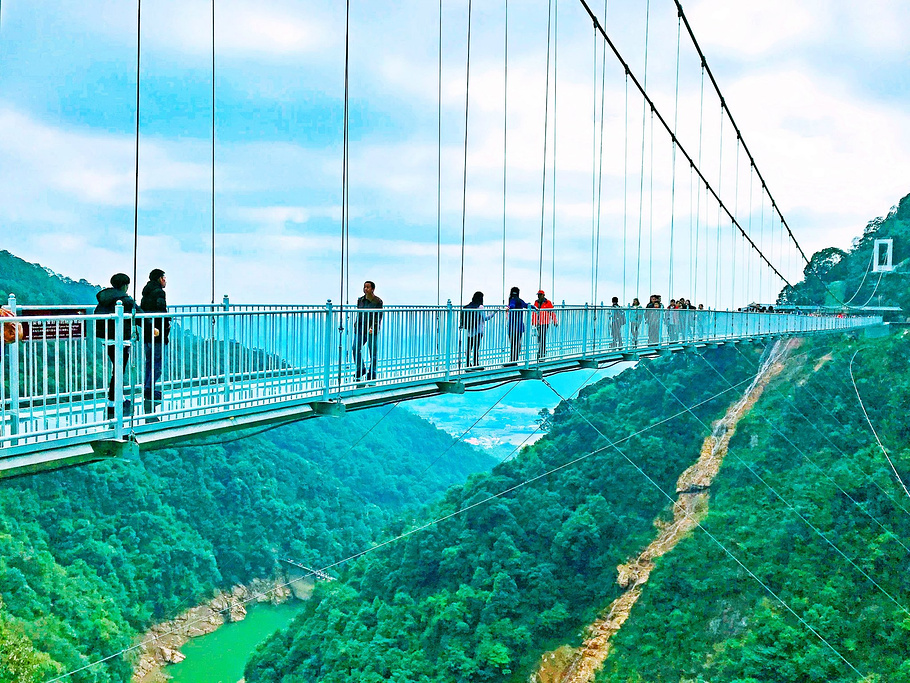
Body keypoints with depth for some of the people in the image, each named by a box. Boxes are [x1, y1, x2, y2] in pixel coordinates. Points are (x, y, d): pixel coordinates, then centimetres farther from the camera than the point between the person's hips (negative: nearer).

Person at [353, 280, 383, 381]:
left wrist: (373, 327, -19)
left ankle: (372, 373, 15)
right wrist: (356, 325, 12)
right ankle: (360, 369, 12)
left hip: (372, 331, -4)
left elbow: (379, 317, -8)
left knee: (373, 353, 3)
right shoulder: (360, 300, 10)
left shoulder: (378, 301, -5)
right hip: (360, 329, 4)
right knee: (356, 349, -7)